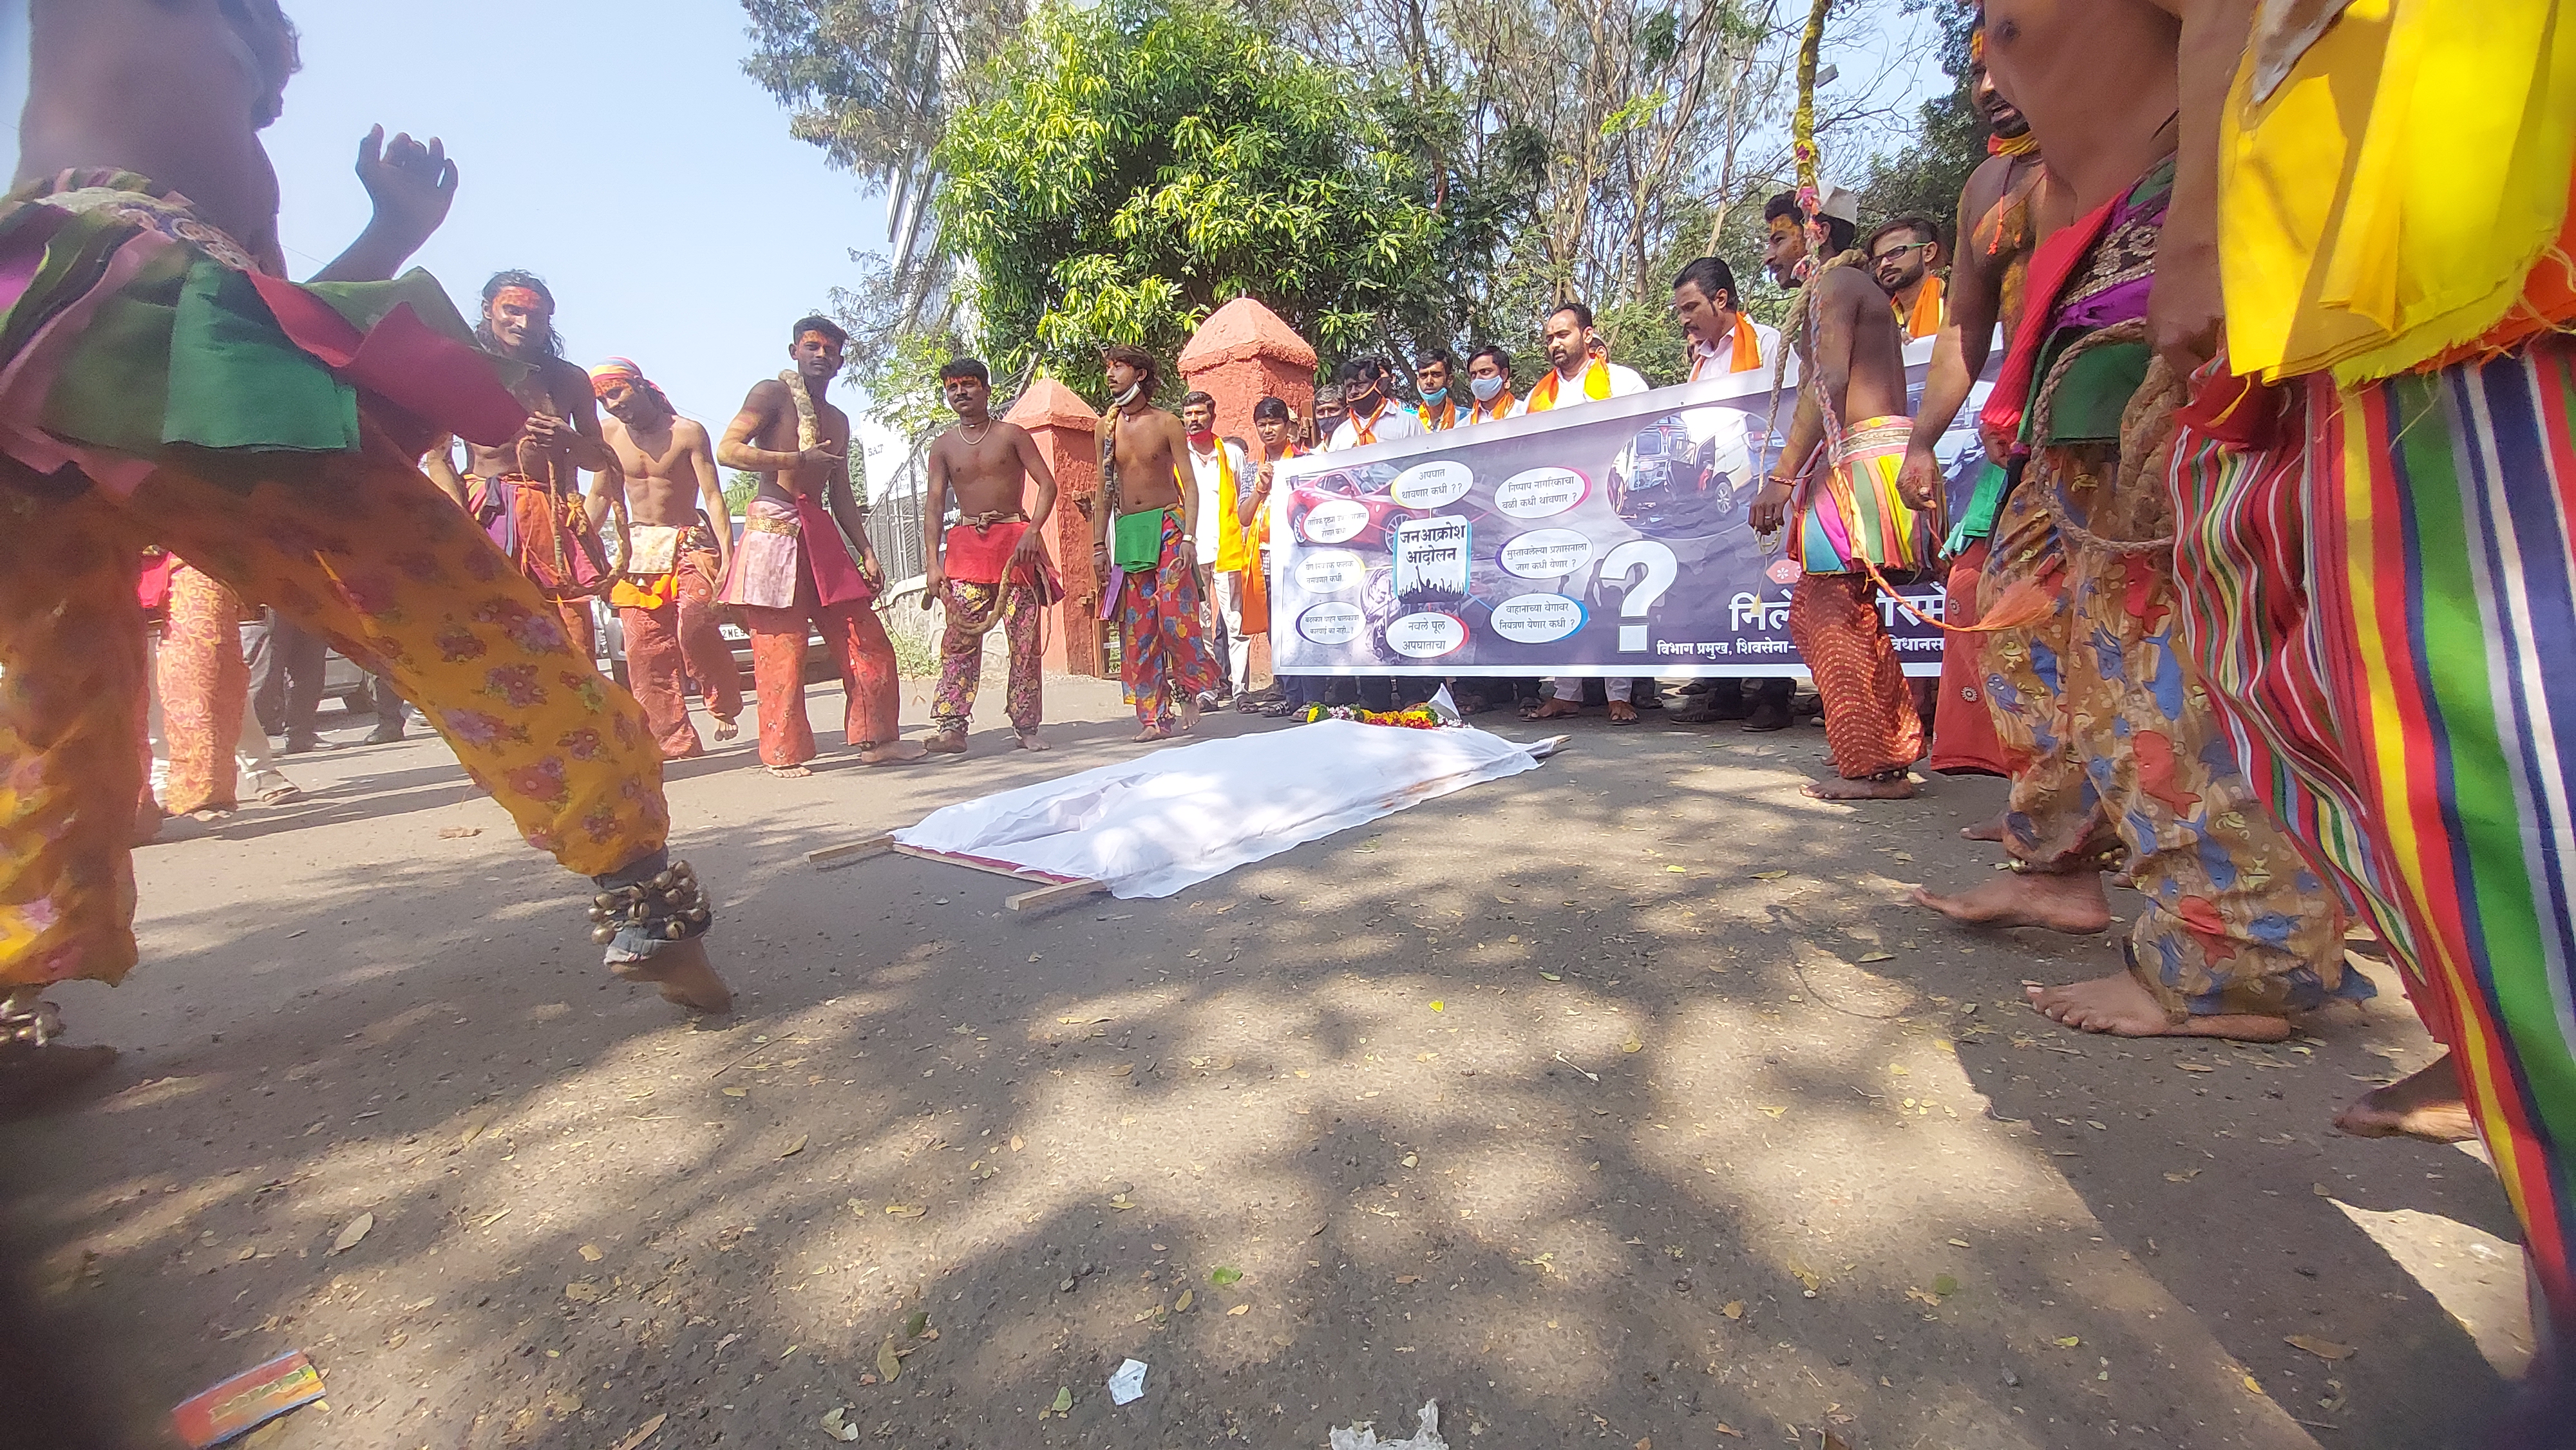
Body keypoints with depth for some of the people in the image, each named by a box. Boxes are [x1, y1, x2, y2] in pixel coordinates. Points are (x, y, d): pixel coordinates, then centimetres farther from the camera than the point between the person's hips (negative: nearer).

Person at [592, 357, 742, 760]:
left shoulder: (688, 432, -6)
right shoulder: (608, 435, 5)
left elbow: (713, 496, -10)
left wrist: (728, 557, -19)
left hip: (690, 543, -4)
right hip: (639, 548, 4)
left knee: (695, 626, -26)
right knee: (645, 650, -2)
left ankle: (725, 704, -1)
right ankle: (675, 740, 5)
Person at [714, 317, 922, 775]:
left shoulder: (838, 420, 24)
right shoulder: (772, 393, 3)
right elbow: (727, 450, -9)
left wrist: (867, 553, 15)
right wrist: (799, 459, -13)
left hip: (822, 532, 7)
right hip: (774, 527, -6)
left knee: (867, 639, 1)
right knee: (781, 647, -6)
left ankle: (876, 738, 8)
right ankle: (783, 754, 1)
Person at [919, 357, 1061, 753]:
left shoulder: (1011, 434, 6)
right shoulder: (944, 446, 12)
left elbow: (1047, 483, 0)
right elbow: (934, 504, 7)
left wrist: (1033, 530, -17)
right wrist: (933, 563, -4)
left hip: (1015, 537, -1)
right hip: (966, 543, 2)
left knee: (1025, 638, -5)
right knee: (960, 636, -9)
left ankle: (1025, 726, 2)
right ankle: (951, 726, -11)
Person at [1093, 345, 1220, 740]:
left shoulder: (1166, 423, 1)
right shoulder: (1107, 429, 11)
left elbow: (1190, 485, -2)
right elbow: (1103, 491, 15)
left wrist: (1189, 537, -14)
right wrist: (1099, 545, 8)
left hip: (1167, 525, -4)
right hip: (1127, 531, 4)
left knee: (1175, 614, -14)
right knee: (1136, 626, 0)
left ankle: (1188, 688, 11)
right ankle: (1154, 716, 5)